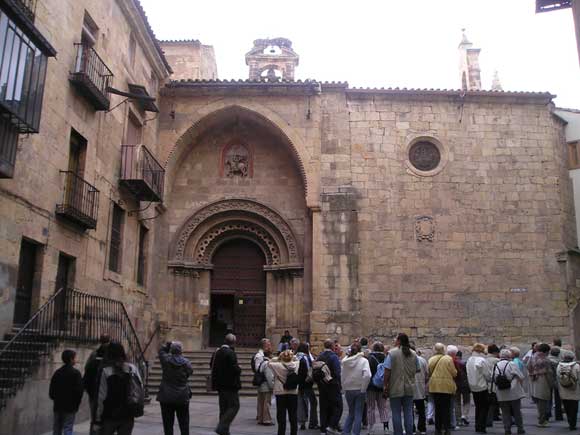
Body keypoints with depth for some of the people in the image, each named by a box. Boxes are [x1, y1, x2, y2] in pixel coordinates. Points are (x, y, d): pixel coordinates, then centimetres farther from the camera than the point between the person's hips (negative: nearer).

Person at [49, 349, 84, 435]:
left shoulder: (57, 372, 6)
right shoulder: (75, 373, -11)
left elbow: (51, 390, 8)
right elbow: (79, 390, -13)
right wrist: (76, 404, 1)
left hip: (57, 406, 5)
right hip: (70, 407, -5)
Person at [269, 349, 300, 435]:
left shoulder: (278, 365, -14)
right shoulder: (296, 365, -7)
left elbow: (269, 363, 2)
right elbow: (297, 360, 15)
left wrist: (278, 358, -1)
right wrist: (293, 356, 3)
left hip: (281, 393, -2)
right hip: (293, 393, 2)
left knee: (281, 417, 5)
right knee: (293, 417, 13)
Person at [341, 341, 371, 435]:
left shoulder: (344, 361, -1)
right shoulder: (363, 360, -11)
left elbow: (342, 376, 0)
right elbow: (367, 376, -21)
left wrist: (345, 388, 7)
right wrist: (363, 389, -12)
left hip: (348, 390, 3)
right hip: (359, 390, -3)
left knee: (351, 413, 19)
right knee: (358, 414, 8)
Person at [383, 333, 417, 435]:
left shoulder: (392, 353, -10)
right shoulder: (413, 354, 5)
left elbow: (387, 371, -13)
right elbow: (417, 370, 10)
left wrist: (386, 386, -5)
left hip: (395, 388, -4)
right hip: (409, 388, 4)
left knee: (396, 413, 4)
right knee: (408, 413, 11)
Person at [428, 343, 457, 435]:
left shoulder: (431, 359, -1)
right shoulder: (448, 359, -11)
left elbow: (429, 373, 4)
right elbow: (454, 373, -8)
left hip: (434, 386, 3)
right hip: (446, 386, -3)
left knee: (437, 408, 11)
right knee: (446, 408, 5)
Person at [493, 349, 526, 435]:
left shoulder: (495, 366, 2)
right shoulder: (512, 364, -11)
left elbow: (493, 380, 3)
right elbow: (521, 377, -10)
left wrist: (495, 391, 13)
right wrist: (521, 386, 9)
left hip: (501, 395, 3)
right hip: (514, 393, -3)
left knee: (505, 412, 9)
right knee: (517, 411, 11)